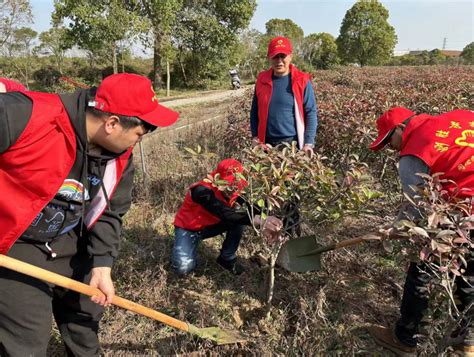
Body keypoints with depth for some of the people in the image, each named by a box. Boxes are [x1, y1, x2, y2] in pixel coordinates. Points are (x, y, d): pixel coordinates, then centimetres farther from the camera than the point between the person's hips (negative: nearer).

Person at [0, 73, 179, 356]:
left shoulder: (120, 155, -9)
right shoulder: (24, 116, -30)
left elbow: (110, 212, 0)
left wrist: (101, 265, -8)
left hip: (68, 244, 6)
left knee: (86, 310, 21)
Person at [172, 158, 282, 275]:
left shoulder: (232, 191, -15)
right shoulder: (202, 191, -36)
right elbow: (226, 214, -49)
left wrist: (265, 223, -49)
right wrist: (260, 221, -60)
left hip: (210, 225, 6)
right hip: (188, 228, -5)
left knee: (240, 219, -18)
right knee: (183, 267, -28)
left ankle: (227, 258, -1)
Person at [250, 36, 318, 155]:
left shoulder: (302, 81, -6)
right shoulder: (262, 80, 3)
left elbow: (311, 113, -5)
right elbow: (255, 111, 12)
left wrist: (309, 143, -12)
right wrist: (255, 136, 2)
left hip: (293, 143, -3)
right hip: (267, 144, 3)